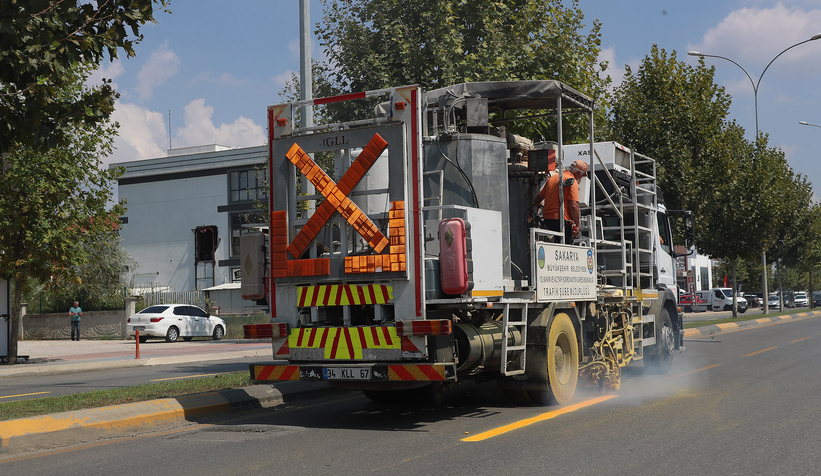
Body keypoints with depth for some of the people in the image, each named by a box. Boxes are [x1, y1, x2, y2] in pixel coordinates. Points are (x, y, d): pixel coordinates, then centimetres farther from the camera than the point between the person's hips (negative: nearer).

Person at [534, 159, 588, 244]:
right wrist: (577, 225, -11)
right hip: (562, 220, -8)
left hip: (547, 219, 8)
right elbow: (574, 206, -16)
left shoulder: (552, 178, 16)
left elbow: (537, 200, 21)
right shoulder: (572, 181, -7)